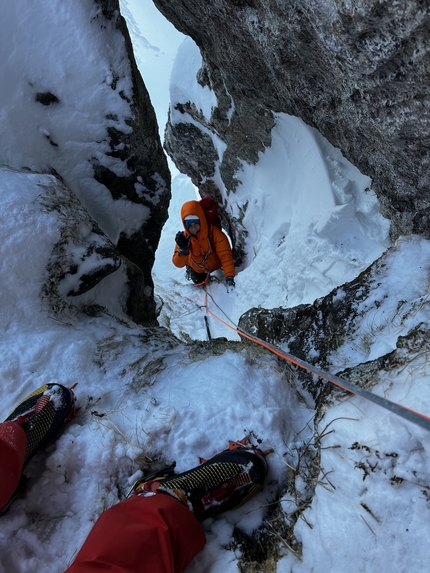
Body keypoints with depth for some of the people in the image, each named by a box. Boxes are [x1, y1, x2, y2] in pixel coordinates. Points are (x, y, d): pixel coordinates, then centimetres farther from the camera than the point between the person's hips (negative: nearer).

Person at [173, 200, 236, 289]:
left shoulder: (214, 232, -32)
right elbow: (178, 264, -25)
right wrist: (183, 249, -46)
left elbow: (225, 255, -37)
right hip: (198, 272, 2)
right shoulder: (184, 237, -23)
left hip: (217, 269, -2)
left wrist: (229, 278, -49)